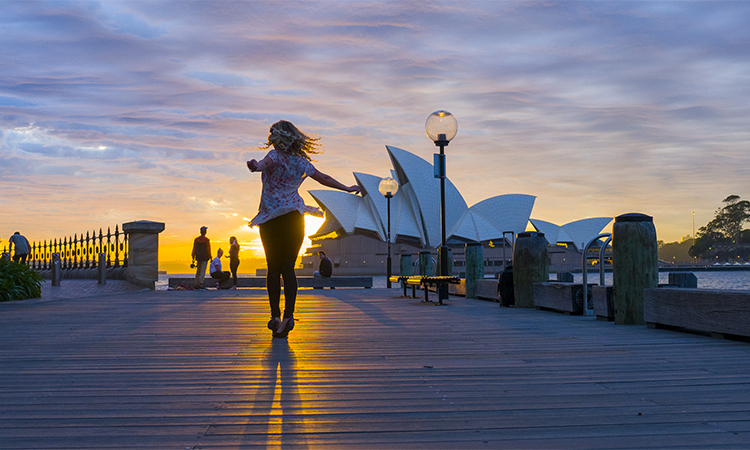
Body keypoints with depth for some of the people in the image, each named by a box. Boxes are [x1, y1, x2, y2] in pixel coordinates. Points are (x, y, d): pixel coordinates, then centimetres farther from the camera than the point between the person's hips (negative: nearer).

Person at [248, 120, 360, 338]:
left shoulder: (276, 155, -3)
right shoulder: (302, 162, 11)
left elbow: (265, 162, -28)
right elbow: (324, 178, 20)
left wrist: (256, 166, -50)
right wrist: (347, 189, 34)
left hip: (271, 217, -3)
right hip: (294, 218, 3)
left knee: (273, 268, 4)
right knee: (288, 268, 3)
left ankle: (275, 315, -1)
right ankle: (288, 315, -9)